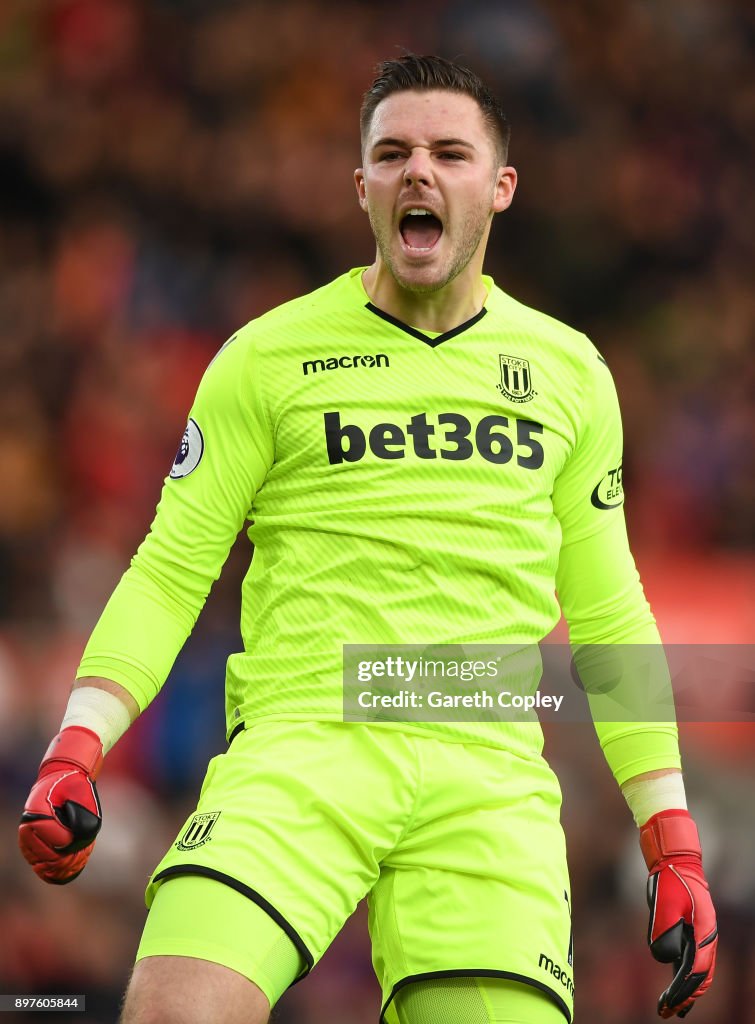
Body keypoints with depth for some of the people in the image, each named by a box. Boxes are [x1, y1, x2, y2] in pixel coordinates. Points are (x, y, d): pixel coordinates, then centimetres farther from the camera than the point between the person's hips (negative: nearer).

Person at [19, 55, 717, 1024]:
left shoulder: (569, 371, 16)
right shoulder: (268, 355, 8)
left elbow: (607, 615, 20)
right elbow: (171, 571, 8)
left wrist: (674, 844, 15)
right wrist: (76, 747, -7)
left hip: (487, 778, 2)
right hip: (299, 742, -2)